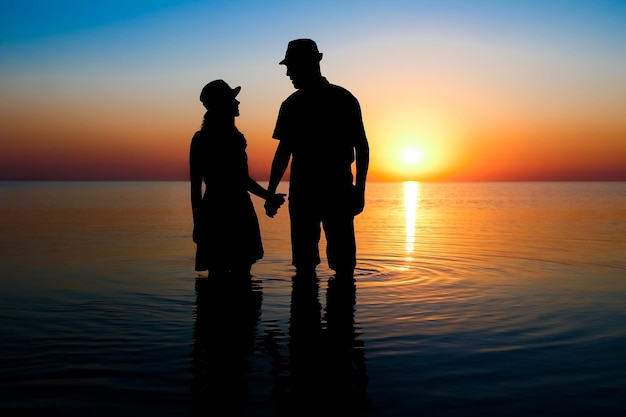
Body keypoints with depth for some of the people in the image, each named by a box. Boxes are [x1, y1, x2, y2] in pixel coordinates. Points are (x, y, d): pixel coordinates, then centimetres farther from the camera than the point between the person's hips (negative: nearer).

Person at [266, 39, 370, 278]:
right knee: (303, 262, 5)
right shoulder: (291, 105, 11)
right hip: (302, 191, 4)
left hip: (338, 190, -3)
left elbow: (361, 146, 2)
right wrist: (271, 192, 13)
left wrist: (359, 189, -7)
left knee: (342, 262, -5)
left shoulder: (343, 99, 1)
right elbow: (284, 150, 17)